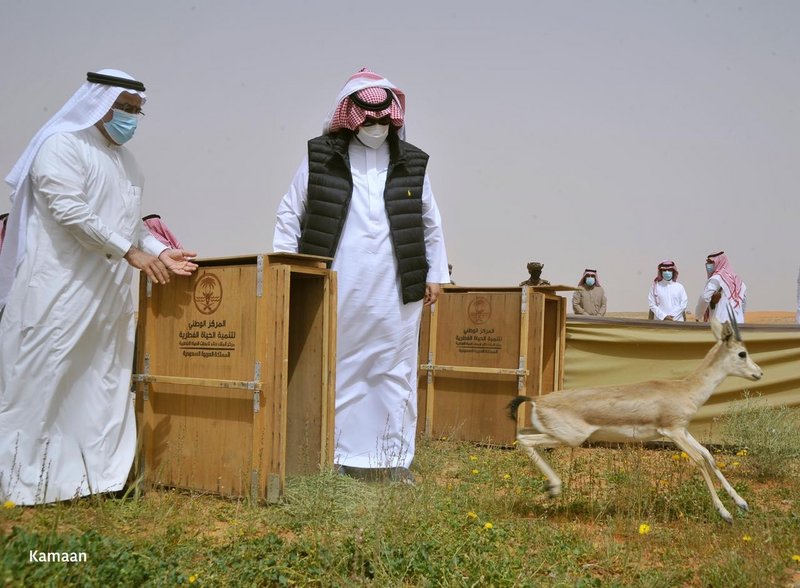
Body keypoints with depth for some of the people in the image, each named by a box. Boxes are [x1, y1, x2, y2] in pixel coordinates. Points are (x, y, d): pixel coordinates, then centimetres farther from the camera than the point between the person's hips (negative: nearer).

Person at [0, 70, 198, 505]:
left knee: (104, 381, 7)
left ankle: (96, 471, 14)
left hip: (110, 290, 8)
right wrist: (131, 253, -19)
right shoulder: (61, 146, -7)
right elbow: (70, 211, -18)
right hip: (61, 287, -8)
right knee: (44, 380, -4)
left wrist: (160, 252, 3)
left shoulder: (124, 160, 19)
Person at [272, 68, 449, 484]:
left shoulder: (412, 163, 8)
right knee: (337, 370, 5)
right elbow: (290, 214, 7)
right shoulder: (320, 156, 3)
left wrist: (436, 274, 12)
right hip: (336, 289, -1)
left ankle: (395, 459, 16)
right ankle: (336, 456, 16)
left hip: (395, 290, 2)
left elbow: (430, 224, 15)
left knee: (395, 371, 5)